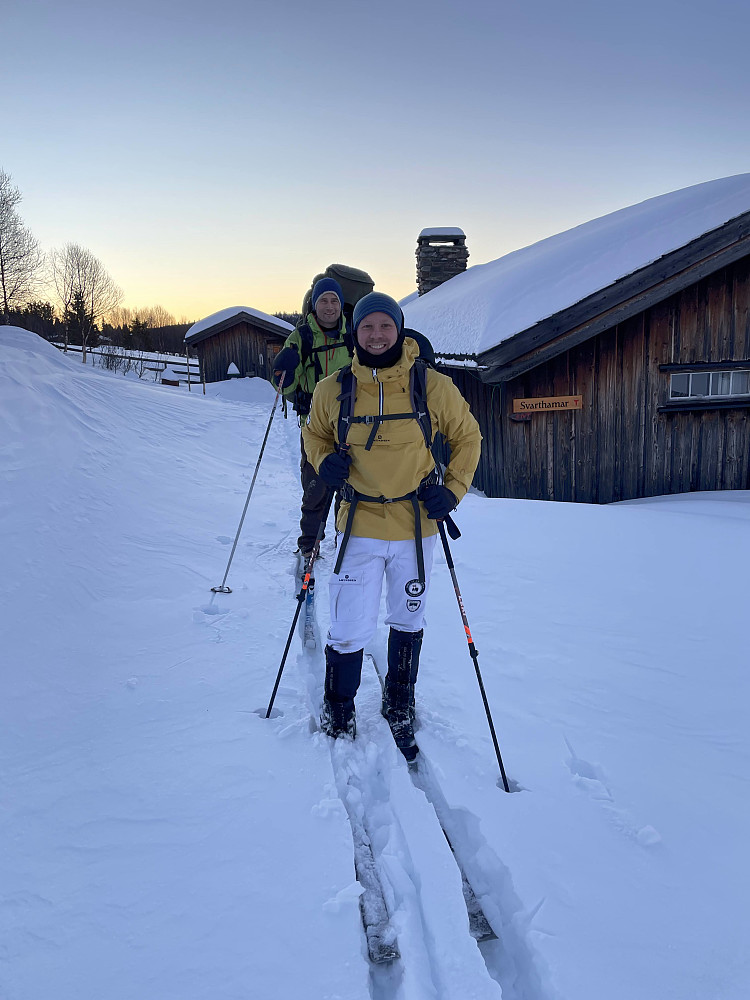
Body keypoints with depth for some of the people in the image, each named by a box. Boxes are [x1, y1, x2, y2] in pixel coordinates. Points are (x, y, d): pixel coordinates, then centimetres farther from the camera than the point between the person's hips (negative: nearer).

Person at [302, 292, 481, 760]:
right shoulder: (333, 390, -4)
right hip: (360, 526, -1)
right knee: (350, 631, -2)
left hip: (417, 526, 1)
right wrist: (324, 460, -7)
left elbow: (467, 437, 7)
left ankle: (400, 707, 42)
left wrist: (454, 489, -6)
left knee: (408, 623, 18)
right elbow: (314, 434, 15)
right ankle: (338, 713, 26)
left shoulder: (433, 386, -7)